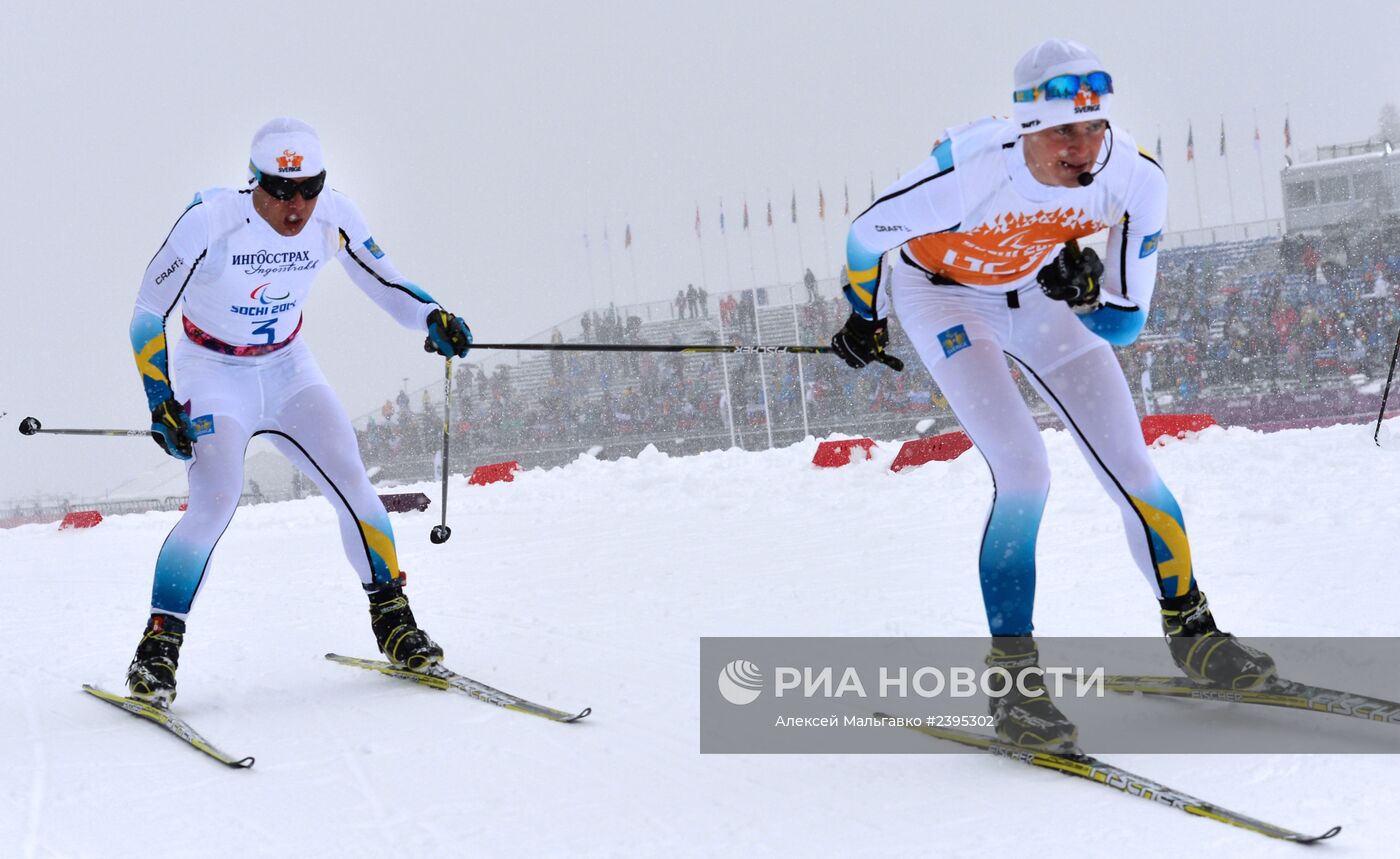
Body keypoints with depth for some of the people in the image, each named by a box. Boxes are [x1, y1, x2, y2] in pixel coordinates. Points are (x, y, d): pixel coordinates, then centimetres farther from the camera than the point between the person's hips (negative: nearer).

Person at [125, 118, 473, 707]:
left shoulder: (332, 217, -15)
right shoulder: (210, 221, -25)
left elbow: (384, 282, 1)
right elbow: (147, 315, -16)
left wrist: (432, 318, -19)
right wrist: (161, 402, -22)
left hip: (288, 370, 3)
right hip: (212, 375, -3)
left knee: (351, 484, -12)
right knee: (215, 502, -22)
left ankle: (393, 621, 5)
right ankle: (158, 647, -8)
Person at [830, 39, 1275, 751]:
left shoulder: (1136, 179, -25)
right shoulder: (969, 171, -37)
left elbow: (1124, 324, -14)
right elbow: (869, 233, -17)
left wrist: (1087, 290, -35)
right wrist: (865, 320, -1)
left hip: (1039, 292, 4)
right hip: (942, 291, -4)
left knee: (1129, 464, 0)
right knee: (1024, 472, -21)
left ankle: (1191, 631, 19)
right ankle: (1010, 674, -10)